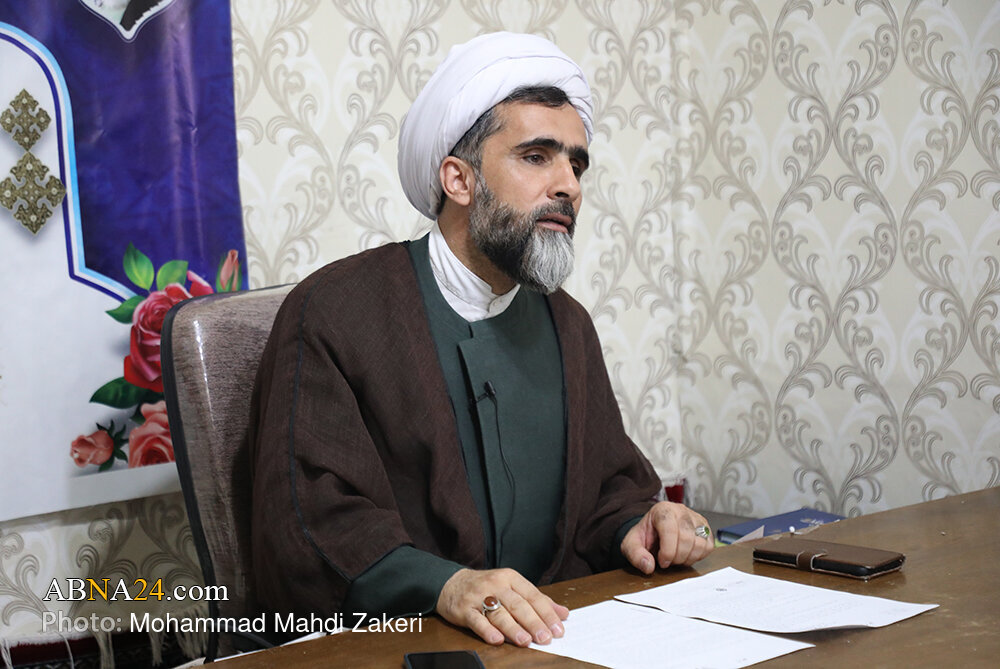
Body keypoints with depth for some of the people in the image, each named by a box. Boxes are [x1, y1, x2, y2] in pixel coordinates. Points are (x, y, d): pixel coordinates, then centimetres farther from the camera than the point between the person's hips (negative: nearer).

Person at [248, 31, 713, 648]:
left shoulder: (569, 325, 18)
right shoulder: (333, 312, -3)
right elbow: (306, 528, -12)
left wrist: (637, 526, 0)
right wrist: (445, 586, -28)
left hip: (554, 636, 5)